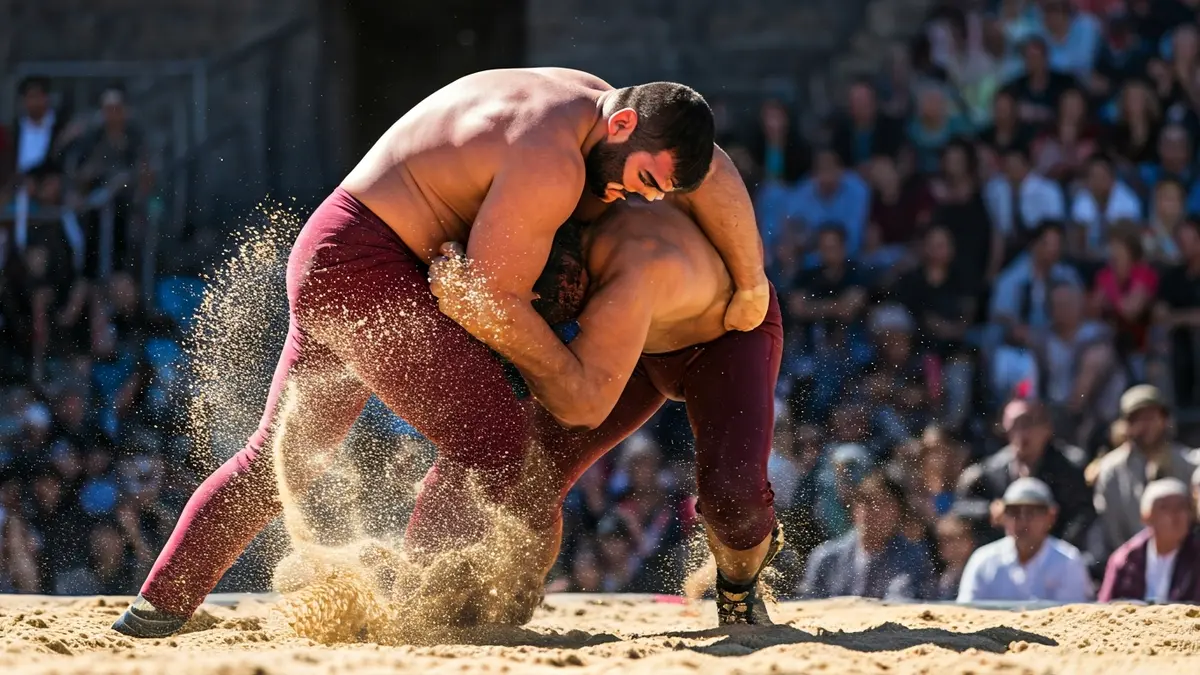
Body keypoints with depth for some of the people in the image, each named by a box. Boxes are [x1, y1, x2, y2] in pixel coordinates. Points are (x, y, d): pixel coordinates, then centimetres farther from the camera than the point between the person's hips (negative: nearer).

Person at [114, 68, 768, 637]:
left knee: (279, 453, 17)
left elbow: (712, 171, 16)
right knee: (493, 434, -12)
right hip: (368, 266, -11)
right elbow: (496, 300, -17)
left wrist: (751, 284, 15)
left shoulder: (587, 96, 8)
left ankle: (158, 605, 19)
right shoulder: (553, 162, -21)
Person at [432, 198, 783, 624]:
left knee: (731, 492, -29)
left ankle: (739, 585, 6)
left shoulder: (630, 272, -49)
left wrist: (491, 321, -69)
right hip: (641, 336, 5)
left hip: (730, 333, -5)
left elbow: (584, 403, -60)